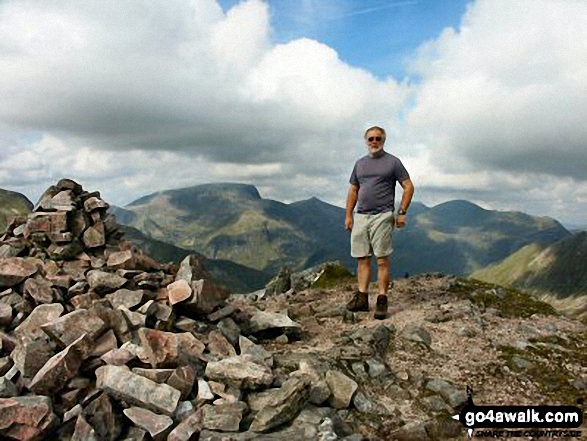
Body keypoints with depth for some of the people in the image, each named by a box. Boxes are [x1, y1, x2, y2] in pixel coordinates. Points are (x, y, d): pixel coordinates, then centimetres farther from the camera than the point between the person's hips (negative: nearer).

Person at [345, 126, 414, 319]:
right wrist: (348, 215, 12)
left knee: (382, 260, -3)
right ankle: (362, 298, 12)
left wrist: (402, 212, -6)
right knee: (362, 258, 6)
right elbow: (353, 190, 19)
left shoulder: (393, 162, 1)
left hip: (382, 216, -5)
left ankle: (382, 300, 2)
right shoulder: (360, 163, 16)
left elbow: (408, 187, 0)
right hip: (360, 216, 5)